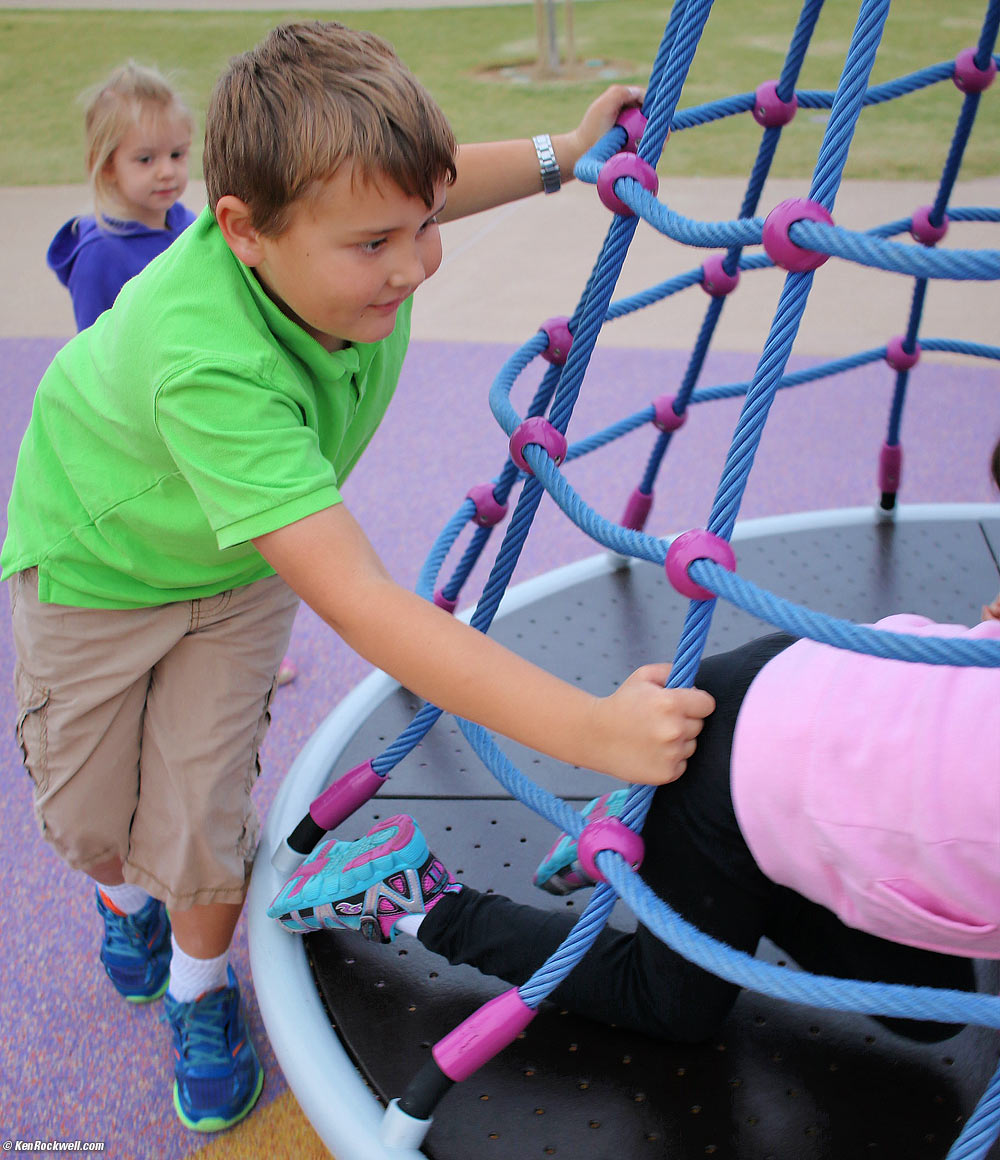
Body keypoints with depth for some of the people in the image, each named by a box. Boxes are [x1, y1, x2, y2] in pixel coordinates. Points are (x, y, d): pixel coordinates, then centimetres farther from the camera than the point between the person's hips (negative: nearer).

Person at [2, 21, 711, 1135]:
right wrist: (595, 729, -56)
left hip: (244, 561, 4)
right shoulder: (214, 366, -48)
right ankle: (128, 894, 52)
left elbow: (421, 181, 1)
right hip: (100, 554, -3)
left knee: (205, 809, 1)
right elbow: (359, 603, -53)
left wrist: (562, 150, 2)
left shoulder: (344, 214, -28)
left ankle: (201, 990, 33)